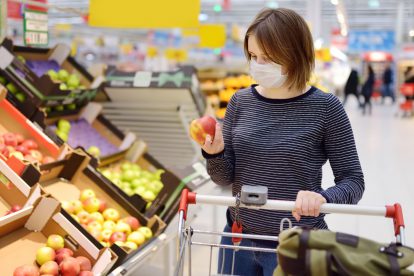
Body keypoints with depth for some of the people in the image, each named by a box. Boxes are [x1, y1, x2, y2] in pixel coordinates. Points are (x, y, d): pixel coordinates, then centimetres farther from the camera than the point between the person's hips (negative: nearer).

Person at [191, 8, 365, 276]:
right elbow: (225, 177, 1)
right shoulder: (241, 101, -2)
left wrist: (322, 198, -27)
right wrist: (215, 153, -20)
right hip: (238, 238, 4)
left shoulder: (324, 107, -12)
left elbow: (353, 181, -8)